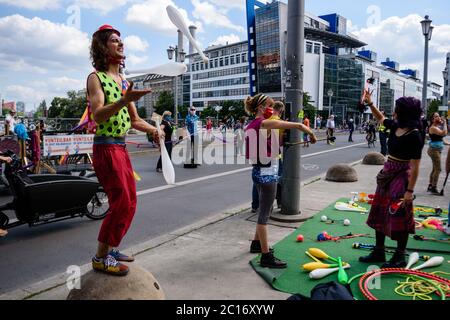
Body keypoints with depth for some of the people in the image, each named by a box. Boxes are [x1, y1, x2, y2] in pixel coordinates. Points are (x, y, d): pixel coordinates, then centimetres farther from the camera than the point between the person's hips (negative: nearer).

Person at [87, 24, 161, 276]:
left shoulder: (125, 82, 16)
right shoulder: (96, 78, -7)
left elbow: (134, 120, 19)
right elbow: (98, 115, -24)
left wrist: (153, 129, 1)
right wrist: (125, 100, -39)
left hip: (122, 148, 8)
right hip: (106, 148, -8)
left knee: (129, 203, 12)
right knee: (121, 205, -9)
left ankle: (111, 249, 28)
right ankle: (101, 258, 7)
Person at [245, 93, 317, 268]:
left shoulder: (251, 126, 10)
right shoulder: (266, 123, -16)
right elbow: (299, 125, -16)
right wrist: (311, 134, 0)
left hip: (258, 171, 9)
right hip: (267, 173, -9)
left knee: (263, 211, 22)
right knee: (264, 214, -3)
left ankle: (256, 244, 37)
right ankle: (266, 257, 7)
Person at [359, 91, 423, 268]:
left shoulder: (414, 136, -19)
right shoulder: (395, 126, 2)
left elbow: (415, 166, -20)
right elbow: (380, 118, 26)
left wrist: (410, 190, -22)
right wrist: (370, 103, 18)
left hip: (401, 177, -8)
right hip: (387, 174, 8)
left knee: (399, 217, 1)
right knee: (380, 212, 14)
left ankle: (400, 257, 18)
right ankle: (379, 252, 27)